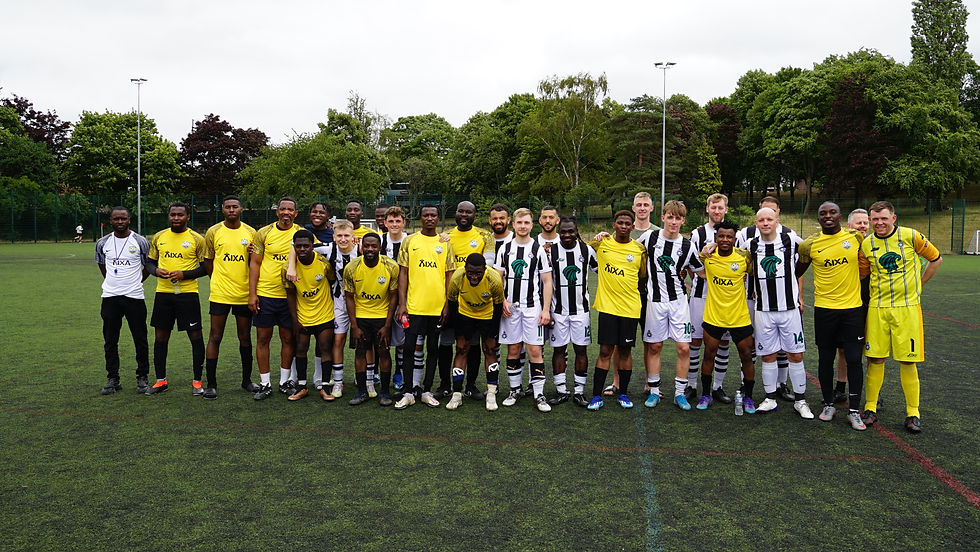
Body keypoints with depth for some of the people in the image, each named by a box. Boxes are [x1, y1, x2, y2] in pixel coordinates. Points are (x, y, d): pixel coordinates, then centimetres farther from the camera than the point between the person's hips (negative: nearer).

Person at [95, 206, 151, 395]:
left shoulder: (140, 242, -2)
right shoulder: (103, 243, 6)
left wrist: (136, 281, 10)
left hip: (134, 296, -2)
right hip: (110, 297, 3)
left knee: (140, 340, 1)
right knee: (110, 340, 6)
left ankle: (142, 377, 12)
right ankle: (112, 379, 16)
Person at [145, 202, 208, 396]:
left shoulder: (197, 239, -2)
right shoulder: (159, 237, 9)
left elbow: (205, 268, -2)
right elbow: (150, 262, 16)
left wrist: (184, 274, -16)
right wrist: (156, 270, -6)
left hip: (188, 293, -4)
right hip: (163, 293, 4)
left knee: (195, 336, -2)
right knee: (160, 337, 9)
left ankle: (197, 381, 9)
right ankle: (161, 380, 22)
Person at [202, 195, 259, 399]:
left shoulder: (251, 233, 5)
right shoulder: (213, 232, 1)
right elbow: (208, 261, 9)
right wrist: (220, 281, 8)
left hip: (244, 294, 2)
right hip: (220, 294, -2)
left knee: (245, 337, 10)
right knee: (215, 337, 0)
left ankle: (247, 380, 22)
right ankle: (211, 384, 8)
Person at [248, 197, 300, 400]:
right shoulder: (264, 233, 1)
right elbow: (254, 263, 2)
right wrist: (252, 294, -5)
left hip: (290, 296, 1)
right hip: (265, 294, 0)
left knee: (288, 339, 7)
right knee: (263, 339, 4)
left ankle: (284, 381, 21)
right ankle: (265, 383, 14)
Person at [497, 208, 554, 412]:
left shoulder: (539, 249, 1)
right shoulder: (505, 249, 7)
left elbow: (547, 282, 1)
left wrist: (546, 309, -5)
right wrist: (503, 301, -4)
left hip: (533, 307, -2)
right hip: (510, 308, 2)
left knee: (535, 350, -4)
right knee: (513, 350, 7)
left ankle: (539, 394, 2)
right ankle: (515, 389, 20)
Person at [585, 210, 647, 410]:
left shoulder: (639, 249, 4)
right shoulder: (601, 244, 2)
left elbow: (643, 277, 13)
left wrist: (642, 300, 13)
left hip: (630, 307, 1)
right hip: (607, 305, -1)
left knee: (625, 350, 8)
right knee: (605, 351, -1)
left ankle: (623, 394, 21)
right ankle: (596, 396, 6)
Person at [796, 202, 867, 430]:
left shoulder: (856, 237, -1)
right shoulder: (809, 245, -3)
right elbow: (798, 272, 11)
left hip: (853, 307, 0)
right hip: (824, 308, 0)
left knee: (854, 359, 1)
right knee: (826, 358, 8)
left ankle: (854, 410, 11)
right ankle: (828, 404, 23)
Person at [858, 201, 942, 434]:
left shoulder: (911, 237, -3)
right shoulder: (866, 245, 2)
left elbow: (935, 258, 10)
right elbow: (862, 274, 16)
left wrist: (919, 283, 9)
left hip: (907, 307, -2)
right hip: (877, 308, 2)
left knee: (907, 361, 0)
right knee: (875, 359, 3)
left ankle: (912, 413, 13)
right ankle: (870, 408, 15)